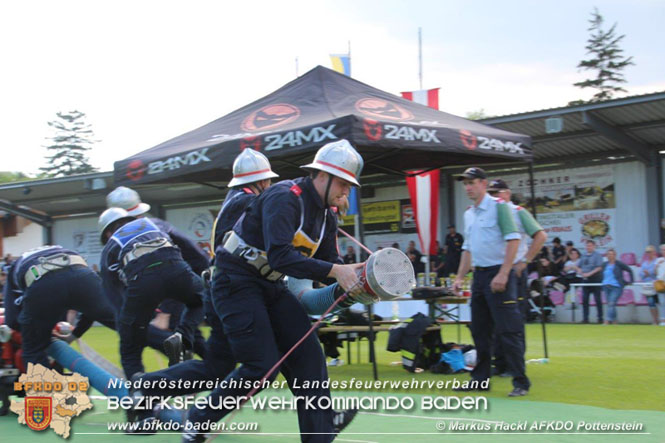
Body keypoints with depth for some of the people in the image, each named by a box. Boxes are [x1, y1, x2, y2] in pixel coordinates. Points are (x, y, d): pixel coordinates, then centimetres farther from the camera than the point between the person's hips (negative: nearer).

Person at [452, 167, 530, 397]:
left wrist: (503, 275, -20)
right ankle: (480, 379, 18)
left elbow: (513, 240, -13)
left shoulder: (499, 206, -6)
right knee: (479, 330, 10)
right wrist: (459, 277, 15)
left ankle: (521, 382, -2)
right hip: (478, 275, 8)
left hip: (498, 274, -8)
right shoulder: (468, 214, 17)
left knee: (508, 330, -8)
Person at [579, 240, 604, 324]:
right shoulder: (583, 256, 13)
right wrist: (582, 273, -3)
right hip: (585, 280, 5)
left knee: (597, 299, 0)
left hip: (595, 280, -5)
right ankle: (585, 318, 7)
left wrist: (590, 273, -20)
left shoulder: (597, 255, -5)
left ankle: (600, 318, 7)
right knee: (585, 299, 2)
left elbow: (599, 268, -13)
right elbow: (579, 266, 16)